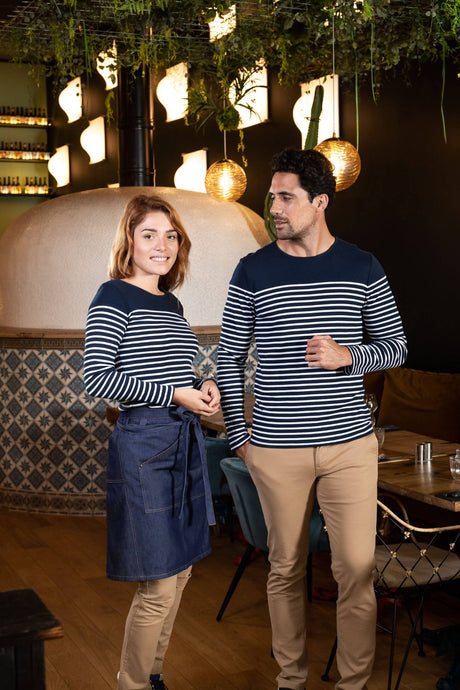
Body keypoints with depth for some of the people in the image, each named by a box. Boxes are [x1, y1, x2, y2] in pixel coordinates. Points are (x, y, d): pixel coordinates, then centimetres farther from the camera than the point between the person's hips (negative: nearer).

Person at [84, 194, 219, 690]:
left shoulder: (171, 304, 15)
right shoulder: (114, 297, -9)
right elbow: (97, 379, -18)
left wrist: (203, 386, 3)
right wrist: (176, 394, -17)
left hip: (184, 443, 8)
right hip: (143, 444, -8)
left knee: (177, 573, 15)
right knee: (158, 585, -3)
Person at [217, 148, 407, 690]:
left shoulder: (362, 269, 4)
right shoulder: (253, 271, 2)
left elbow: (396, 347, 9)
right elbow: (230, 358, 7)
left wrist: (347, 355, -11)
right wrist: (236, 434, 3)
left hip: (349, 443, 0)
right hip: (275, 449, 0)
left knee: (356, 570, 2)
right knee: (286, 568, 10)